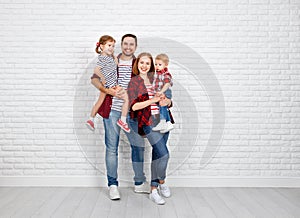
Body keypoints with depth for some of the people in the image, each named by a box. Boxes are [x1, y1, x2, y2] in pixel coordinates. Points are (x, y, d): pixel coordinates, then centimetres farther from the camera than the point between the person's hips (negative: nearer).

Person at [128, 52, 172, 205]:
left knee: (157, 154, 7)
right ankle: (162, 182, 13)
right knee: (163, 154, -13)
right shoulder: (134, 82, 1)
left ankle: (153, 190, 20)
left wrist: (166, 101, -8)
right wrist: (153, 100, -14)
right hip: (148, 121, -5)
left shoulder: (154, 78, 14)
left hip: (162, 119, 5)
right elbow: (133, 106, -9)